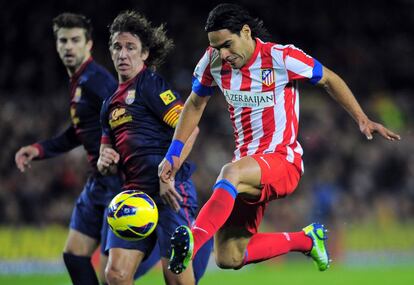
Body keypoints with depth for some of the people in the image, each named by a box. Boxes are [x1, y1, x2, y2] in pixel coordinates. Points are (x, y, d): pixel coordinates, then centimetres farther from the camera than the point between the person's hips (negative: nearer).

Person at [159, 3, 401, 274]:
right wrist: (174, 154, 9)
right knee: (228, 259, -3)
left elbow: (329, 79, 3)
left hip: (283, 162, -6)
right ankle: (305, 240, 17)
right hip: (247, 164, 6)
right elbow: (195, 104, 15)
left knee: (231, 172, -40)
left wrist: (362, 119, -2)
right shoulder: (213, 61, -1)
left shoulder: (281, 57, -12)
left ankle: (192, 242, -58)